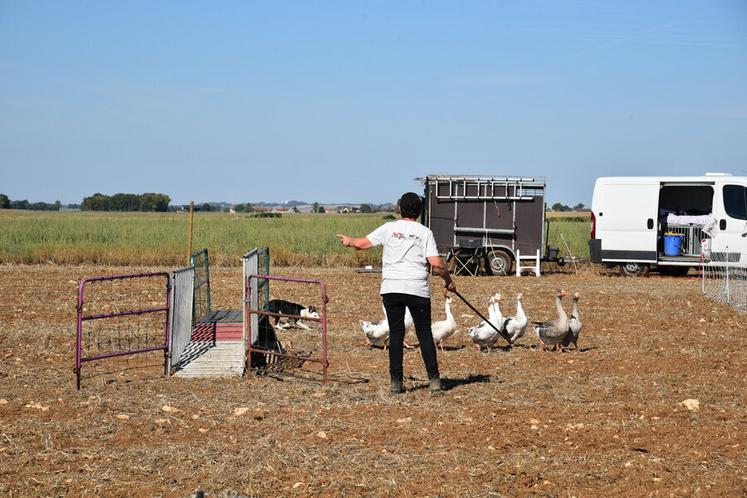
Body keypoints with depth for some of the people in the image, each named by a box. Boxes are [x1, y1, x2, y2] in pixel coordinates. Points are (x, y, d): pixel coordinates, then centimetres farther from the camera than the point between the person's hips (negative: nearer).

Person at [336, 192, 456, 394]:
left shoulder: (389, 228, 7)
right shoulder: (424, 232, 3)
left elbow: (362, 243, 13)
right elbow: (436, 264, -5)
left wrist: (349, 240, 35)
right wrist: (448, 281, 12)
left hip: (391, 288, 1)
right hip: (417, 289, -1)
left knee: (396, 334, 6)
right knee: (424, 333, 6)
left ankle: (396, 382, 6)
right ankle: (434, 380, 3)